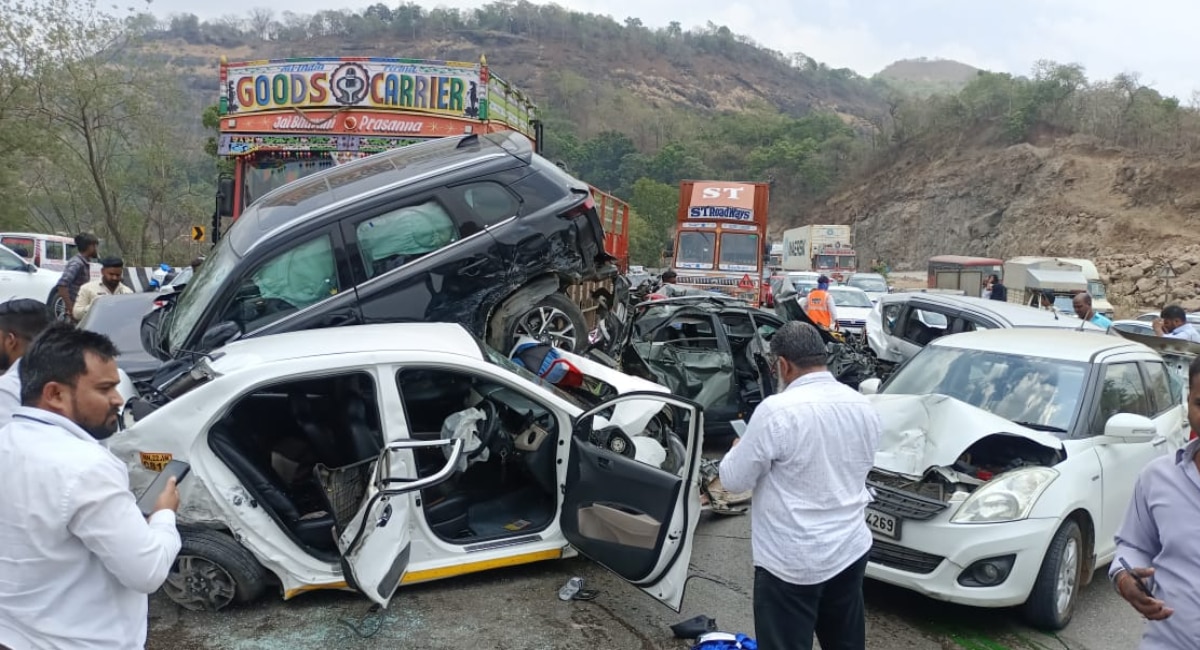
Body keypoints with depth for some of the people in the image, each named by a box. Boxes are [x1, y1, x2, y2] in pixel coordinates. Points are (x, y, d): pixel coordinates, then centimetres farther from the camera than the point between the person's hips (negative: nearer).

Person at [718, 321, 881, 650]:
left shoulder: (776, 411, -21)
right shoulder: (863, 407, 2)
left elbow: (734, 480, -13)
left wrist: (740, 448, 8)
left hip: (792, 563, -7)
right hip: (851, 550, 7)